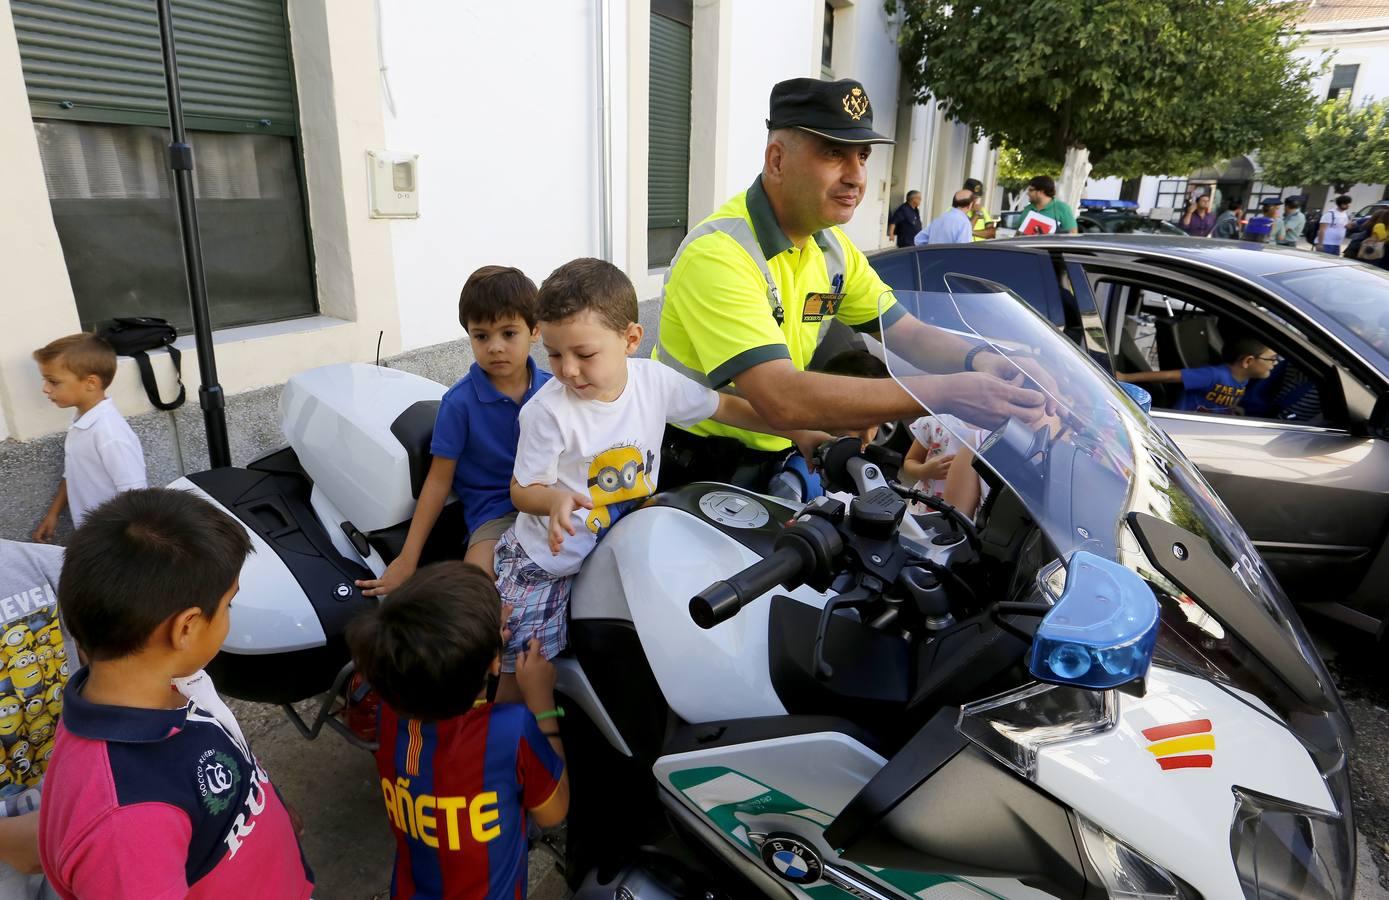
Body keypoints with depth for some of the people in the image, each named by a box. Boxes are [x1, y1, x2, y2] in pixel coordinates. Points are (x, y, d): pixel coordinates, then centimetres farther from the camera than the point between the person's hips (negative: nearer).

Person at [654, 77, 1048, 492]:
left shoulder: (833, 248, 5)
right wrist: (946, 393, -33)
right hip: (695, 475, -7)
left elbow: (910, 333, 6)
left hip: (773, 460, 7)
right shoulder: (718, 254, -23)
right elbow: (781, 400, -33)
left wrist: (978, 359, -16)